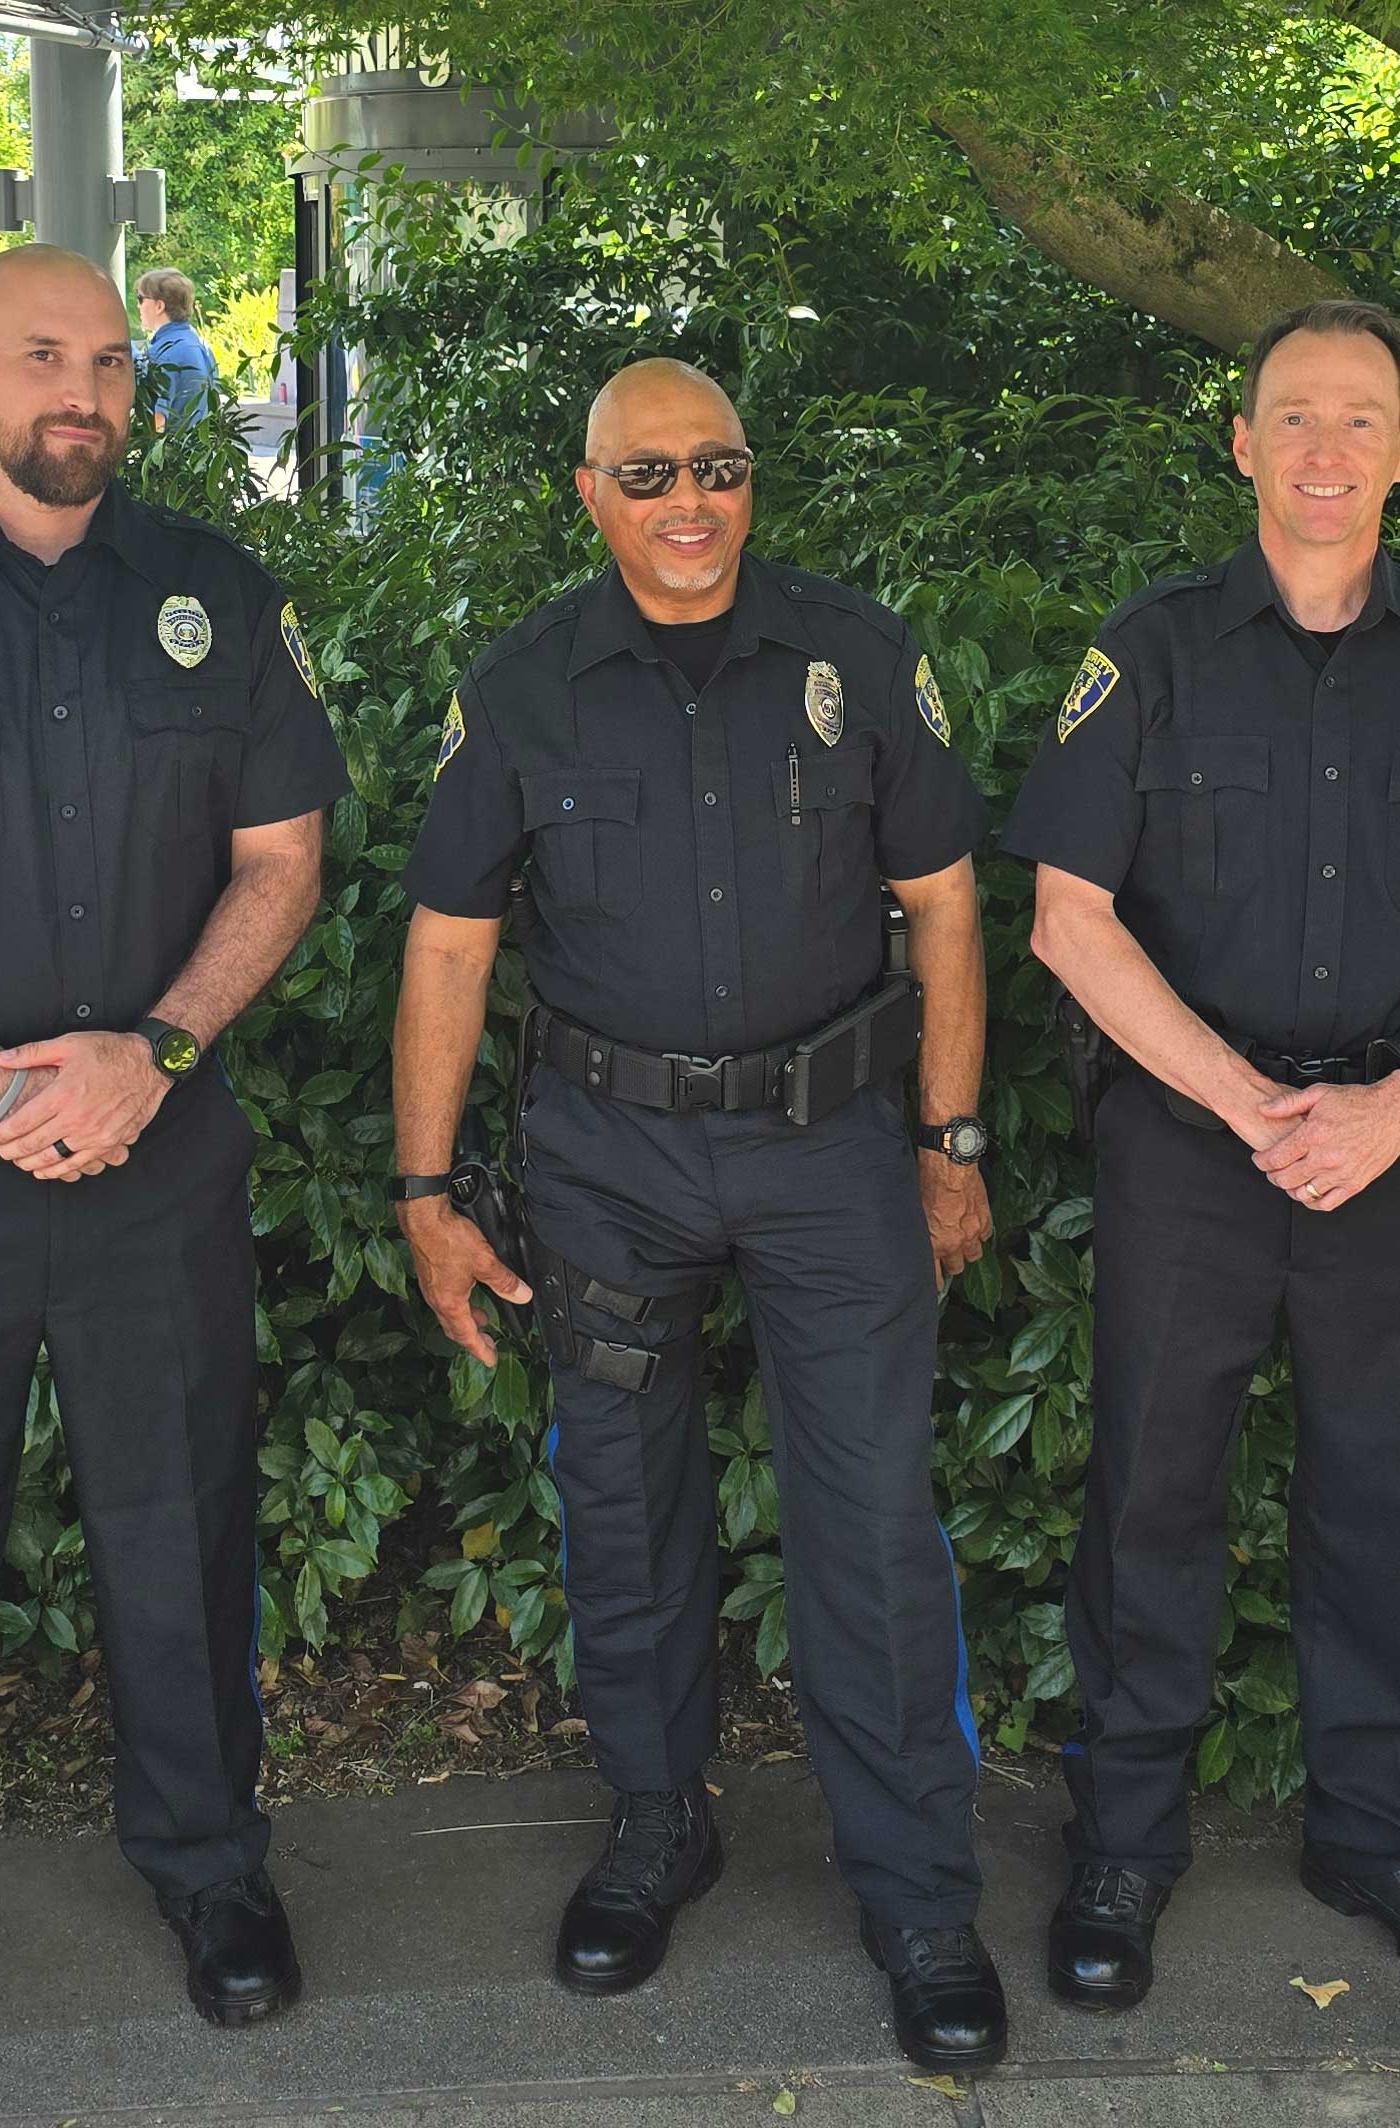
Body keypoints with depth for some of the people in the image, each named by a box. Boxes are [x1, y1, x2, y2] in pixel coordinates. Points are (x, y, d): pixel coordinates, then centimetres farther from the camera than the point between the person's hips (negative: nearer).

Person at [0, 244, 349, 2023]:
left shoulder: (214, 597, 6)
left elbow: (280, 858, 7)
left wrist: (156, 1048, -8)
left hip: (161, 1150, 2)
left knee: (180, 1514, 11)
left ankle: (203, 1855, 28)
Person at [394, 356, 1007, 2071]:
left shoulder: (857, 658, -2)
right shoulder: (523, 689, -1)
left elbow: (941, 903, 4)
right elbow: (448, 940, 1)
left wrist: (952, 1146, 4)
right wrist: (425, 1191, -2)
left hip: (831, 1137, -1)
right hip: (609, 1149, 1)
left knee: (872, 1513, -2)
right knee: (622, 1499, 11)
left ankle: (919, 1897, 13)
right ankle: (656, 1826, 32)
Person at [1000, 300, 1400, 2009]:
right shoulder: (1160, 648, 1)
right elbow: (1073, 922, -4)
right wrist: (1253, 1102, -11)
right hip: (1188, 1135, -1)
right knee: (1155, 1488, 5)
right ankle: (1123, 1844, 20)